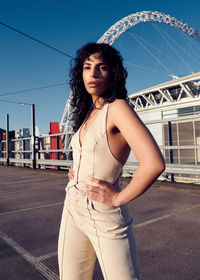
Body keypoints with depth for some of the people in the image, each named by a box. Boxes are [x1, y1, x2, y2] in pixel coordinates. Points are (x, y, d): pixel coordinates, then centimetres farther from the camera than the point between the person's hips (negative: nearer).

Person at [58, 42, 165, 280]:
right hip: (72, 210, 7)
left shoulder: (117, 108, -15)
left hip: (105, 218, -7)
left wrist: (118, 198, -16)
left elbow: (154, 163, -29)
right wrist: (74, 169, 9)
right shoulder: (88, 113, 8)